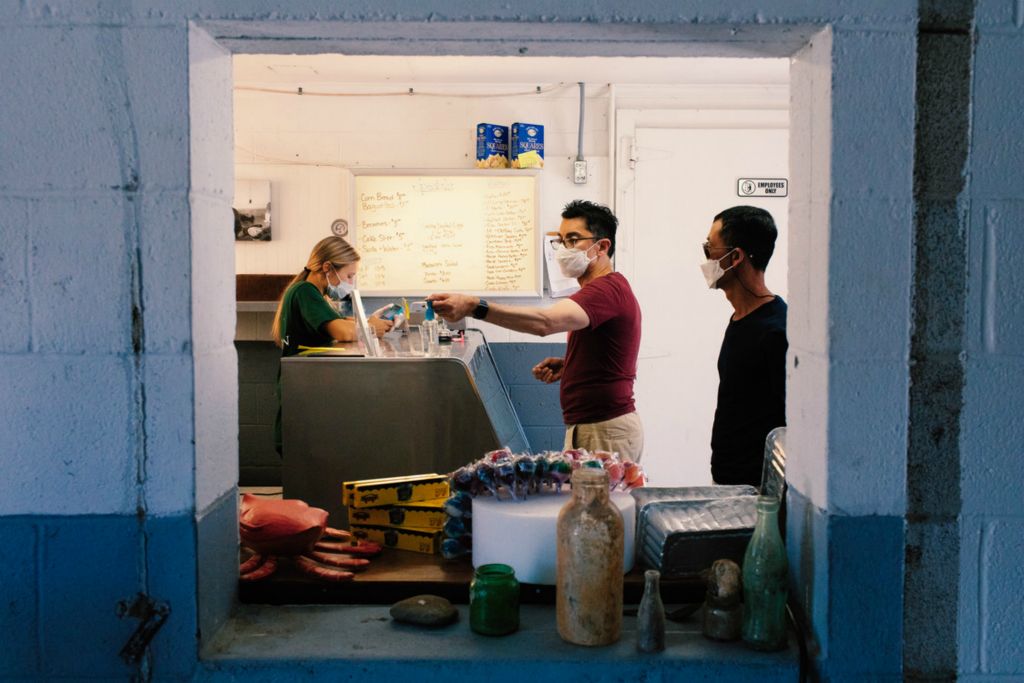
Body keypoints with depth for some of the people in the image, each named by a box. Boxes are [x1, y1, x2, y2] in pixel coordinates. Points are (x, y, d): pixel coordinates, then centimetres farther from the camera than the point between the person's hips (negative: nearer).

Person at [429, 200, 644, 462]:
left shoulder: (607, 289, -17)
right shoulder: (606, 288, 19)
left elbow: (545, 322, -35)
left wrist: (475, 307, -44)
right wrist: (567, 366, 9)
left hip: (606, 432, -10)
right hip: (588, 427, 10)